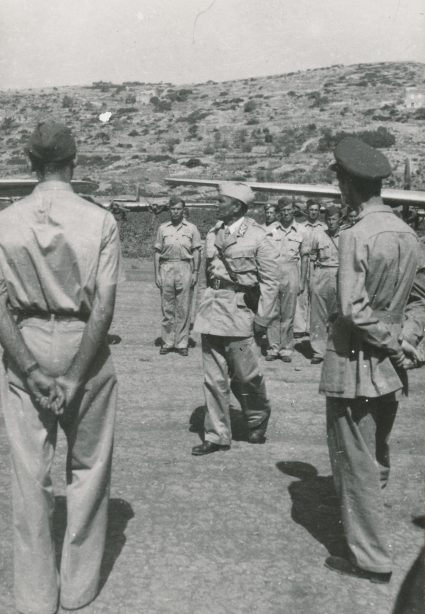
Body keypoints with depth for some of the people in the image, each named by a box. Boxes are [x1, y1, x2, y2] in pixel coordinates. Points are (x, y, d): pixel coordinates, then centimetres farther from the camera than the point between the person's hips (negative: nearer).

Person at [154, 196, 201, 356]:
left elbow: (196, 252, 7)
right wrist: (157, 274, 3)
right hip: (166, 268, 1)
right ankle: (167, 342, 11)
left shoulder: (191, 228, 8)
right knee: (167, 308, 3)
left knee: (184, 309, 0)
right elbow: (157, 252, 10)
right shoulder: (162, 228, 10)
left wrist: (195, 272, -1)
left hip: (185, 268, -1)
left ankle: (182, 343, 7)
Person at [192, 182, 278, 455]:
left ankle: (259, 420, 31)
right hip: (212, 308, 5)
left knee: (245, 375, 2)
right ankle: (217, 436, 16)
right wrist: (208, 302, 14)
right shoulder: (213, 234, 10)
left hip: (239, 310, -5)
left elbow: (270, 282, -6)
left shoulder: (257, 237, -6)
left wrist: (262, 319, -9)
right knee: (214, 378, 6)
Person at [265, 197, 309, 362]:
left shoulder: (300, 230, 7)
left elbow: (304, 256, 10)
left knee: (288, 314, 2)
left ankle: (286, 349, 9)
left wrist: (302, 280, 5)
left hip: (291, 271, 0)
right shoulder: (270, 229, 6)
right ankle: (273, 347, 8)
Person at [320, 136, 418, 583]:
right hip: (388, 366, 7)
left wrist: (390, 344, -11)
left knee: (356, 464, 6)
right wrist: (399, 343, 6)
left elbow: (352, 309, -23)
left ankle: (370, 558, 19)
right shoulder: (407, 234, 3)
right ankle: (367, 534, 39)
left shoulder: (355, 236, -19)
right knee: (376, 459, 22)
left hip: (355, 363, -7)